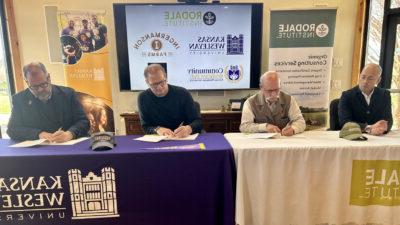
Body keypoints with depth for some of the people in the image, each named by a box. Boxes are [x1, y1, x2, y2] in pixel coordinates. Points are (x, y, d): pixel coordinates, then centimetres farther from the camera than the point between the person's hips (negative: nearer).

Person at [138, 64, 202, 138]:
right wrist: (157, 129, -23)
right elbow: (145, 127, 0)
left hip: (184, 139, 0)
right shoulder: (143, 98, -1)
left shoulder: (183, 93, -5)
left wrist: (188, 129, -28)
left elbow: (198, 121, -6)